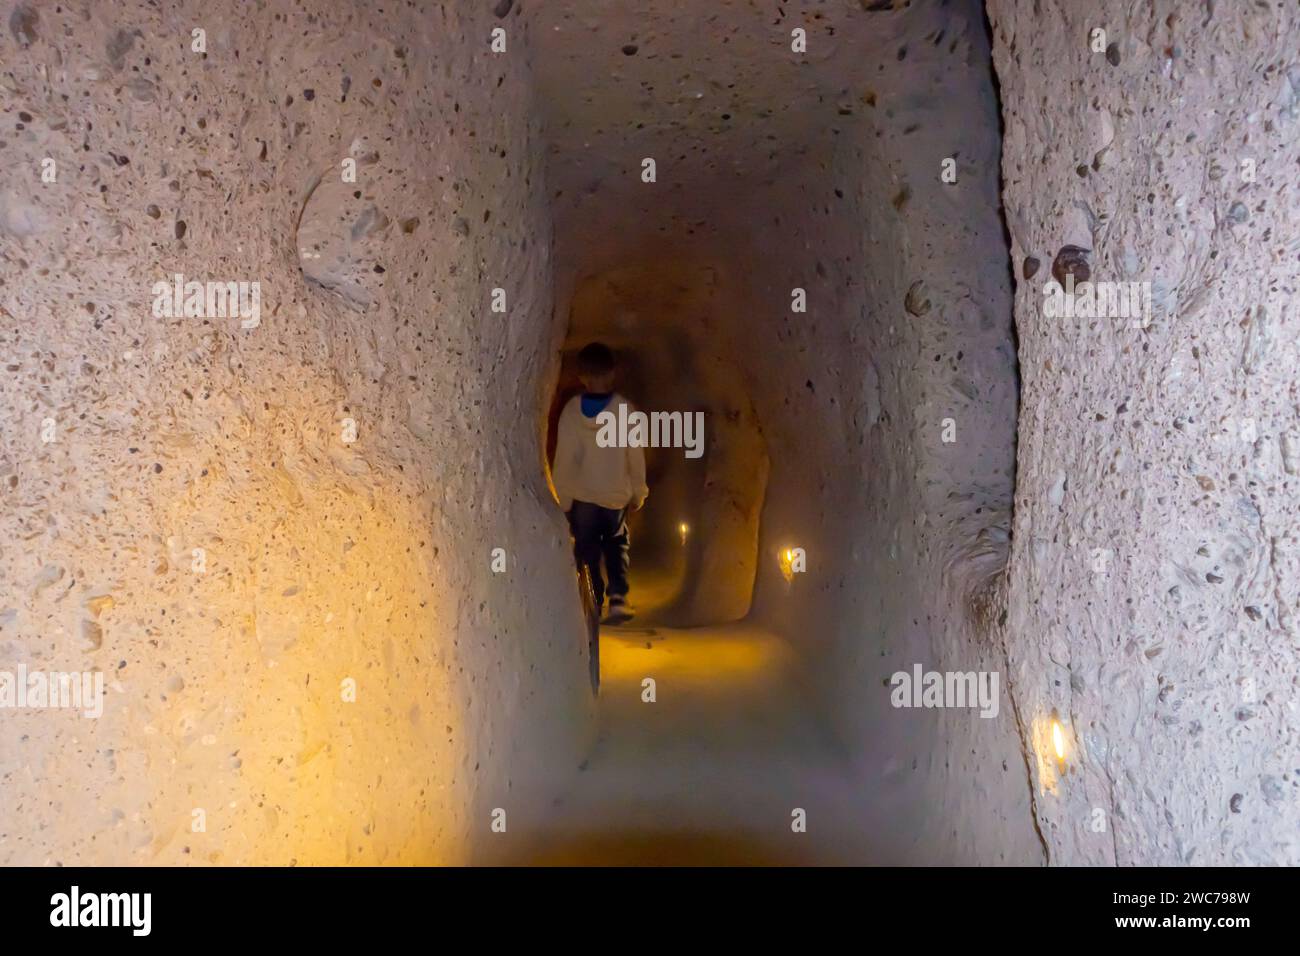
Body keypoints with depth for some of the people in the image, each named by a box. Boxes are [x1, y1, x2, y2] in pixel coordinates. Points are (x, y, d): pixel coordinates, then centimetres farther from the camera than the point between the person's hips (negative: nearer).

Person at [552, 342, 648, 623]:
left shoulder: (571, 410, -9)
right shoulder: (625, 409, -8)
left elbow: (564, 458, -8)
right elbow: (636, 456, -4)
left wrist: (562, 498, 1)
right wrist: (639, 493, 8)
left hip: (582, 495, 0)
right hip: (616, 495, 1)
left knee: (587, 552, 12)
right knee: (616, 545, 20)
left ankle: (594, 605, 10)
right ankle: (618, 596, 3)